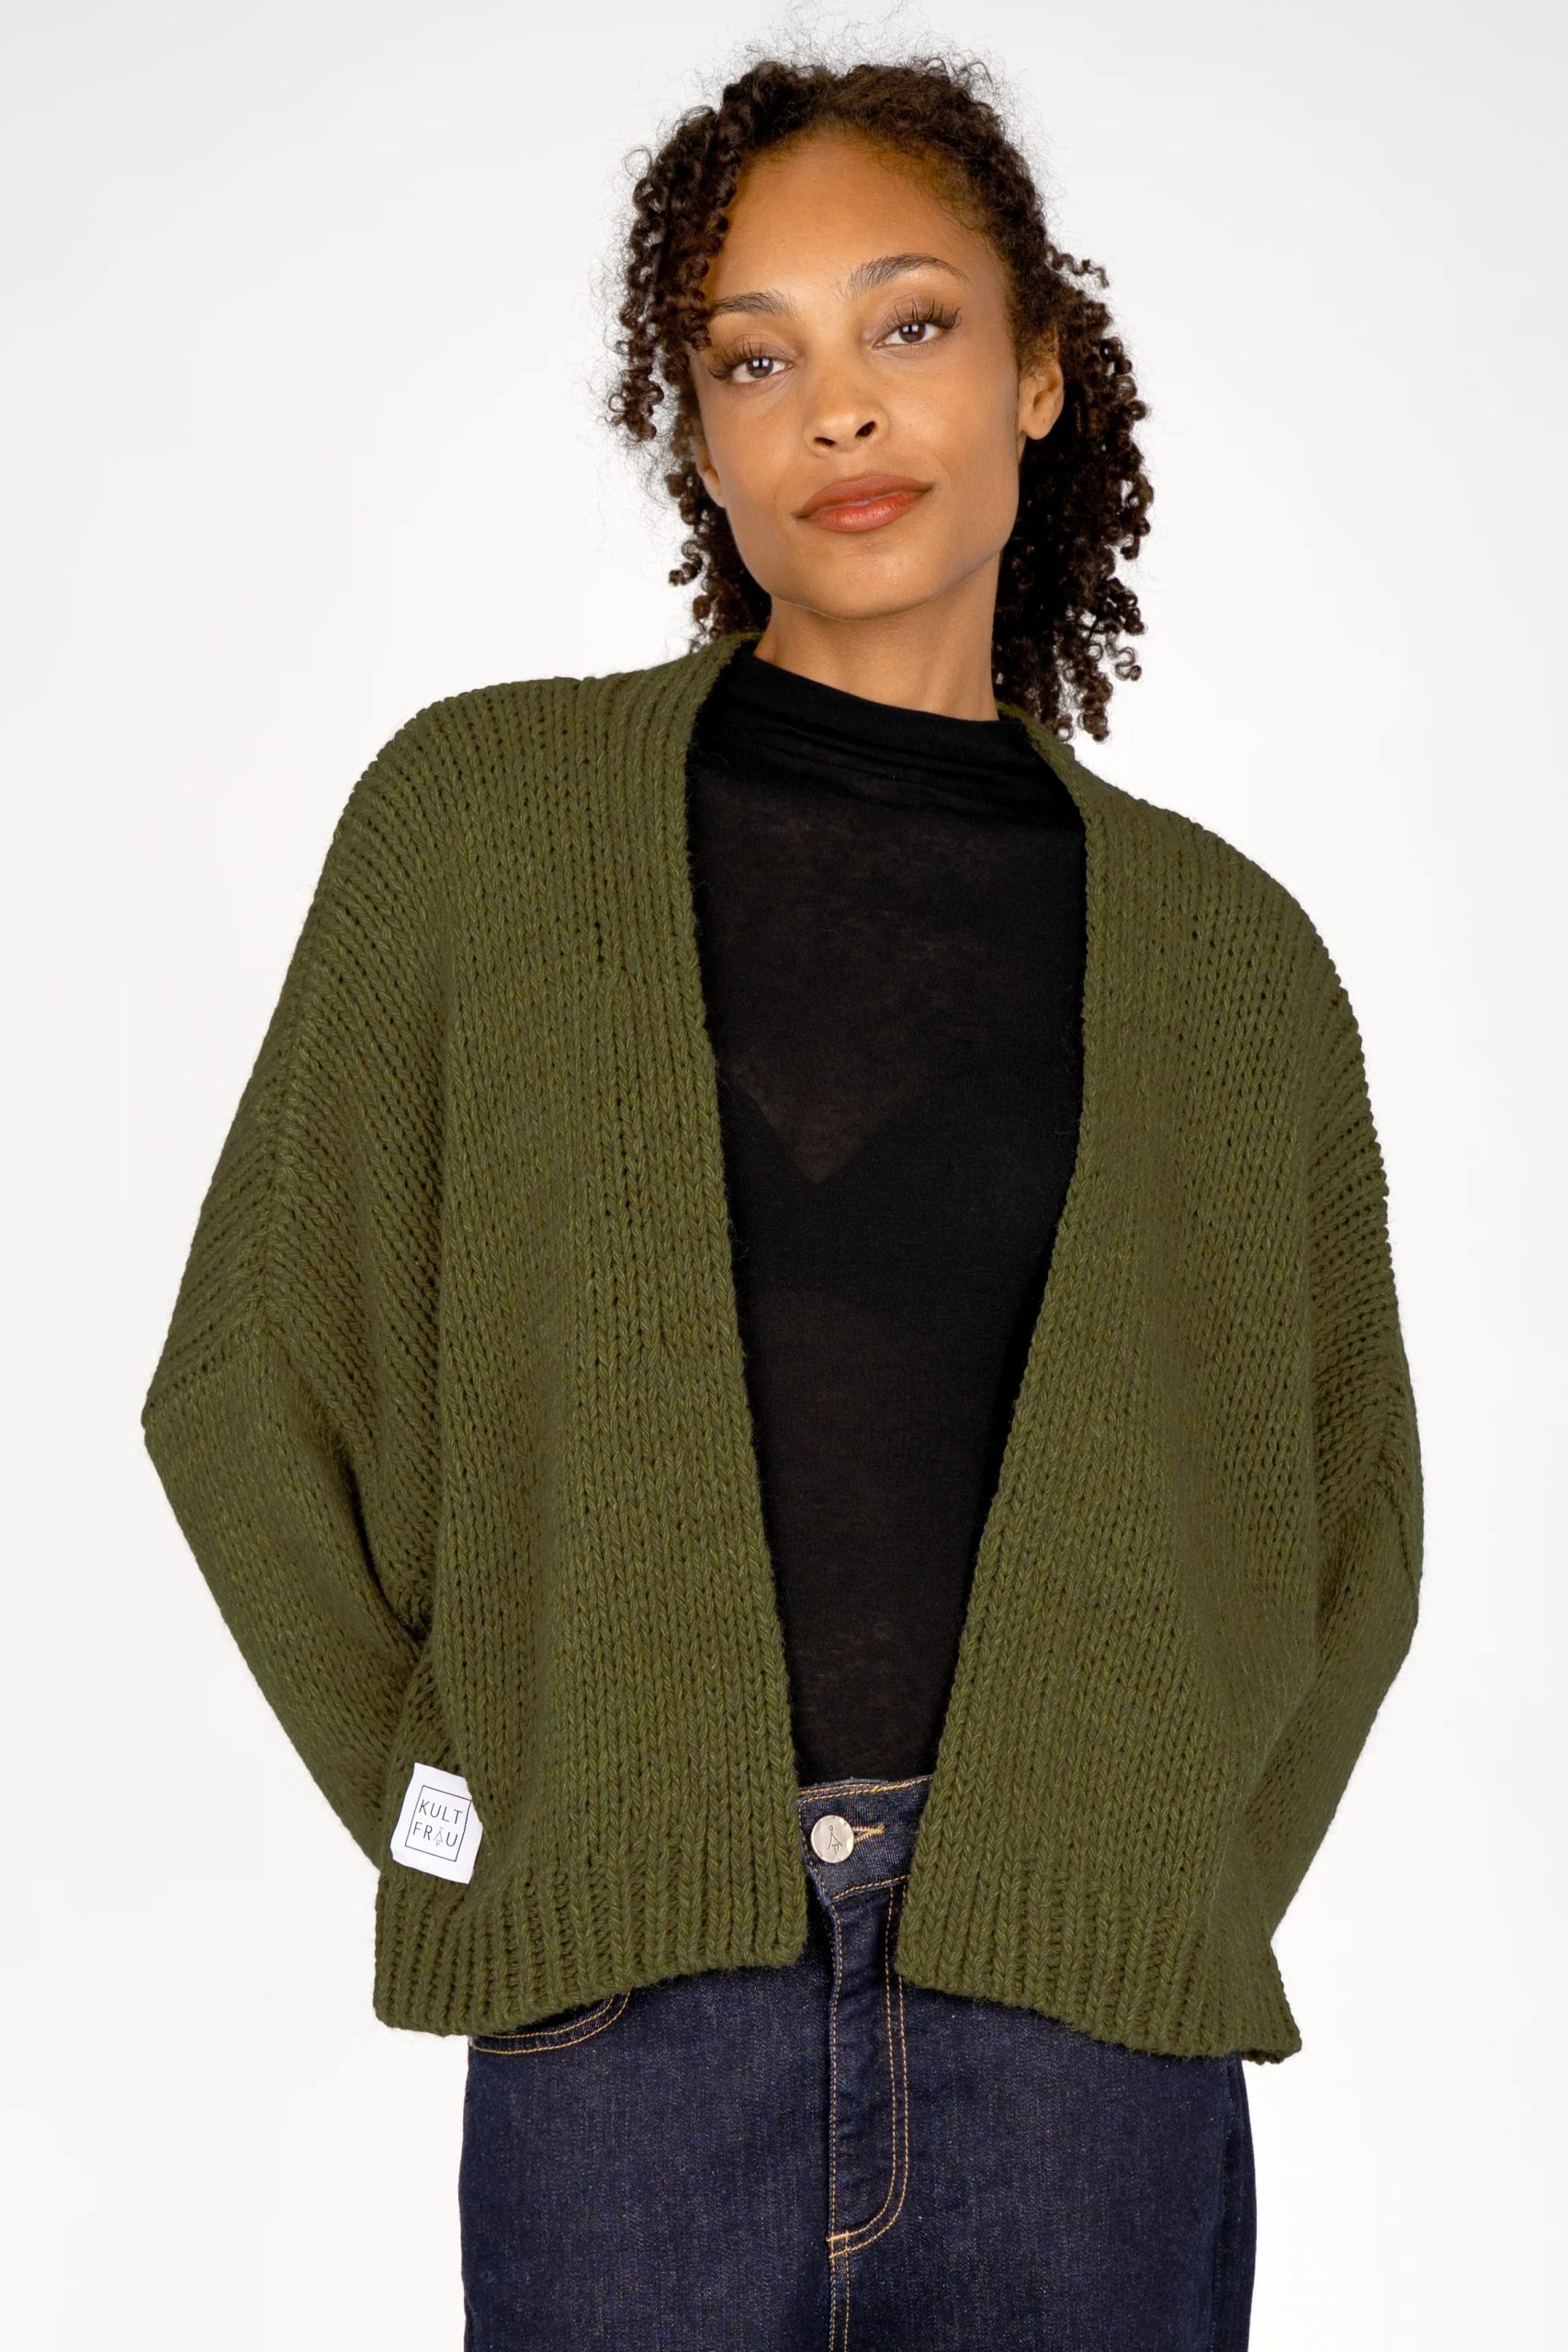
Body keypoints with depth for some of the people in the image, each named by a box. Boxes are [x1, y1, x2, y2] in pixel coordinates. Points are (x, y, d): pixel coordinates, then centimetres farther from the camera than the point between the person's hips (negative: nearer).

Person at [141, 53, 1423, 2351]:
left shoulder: (1221, 948, 8)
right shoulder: (485, 811, 3)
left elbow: (1345, 1520, 15)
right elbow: (253, 1383, 5)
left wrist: (1167, 1878, 3)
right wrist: (472, 1814, -1)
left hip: (1091, 2025, 1)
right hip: (624, 2013, -1)